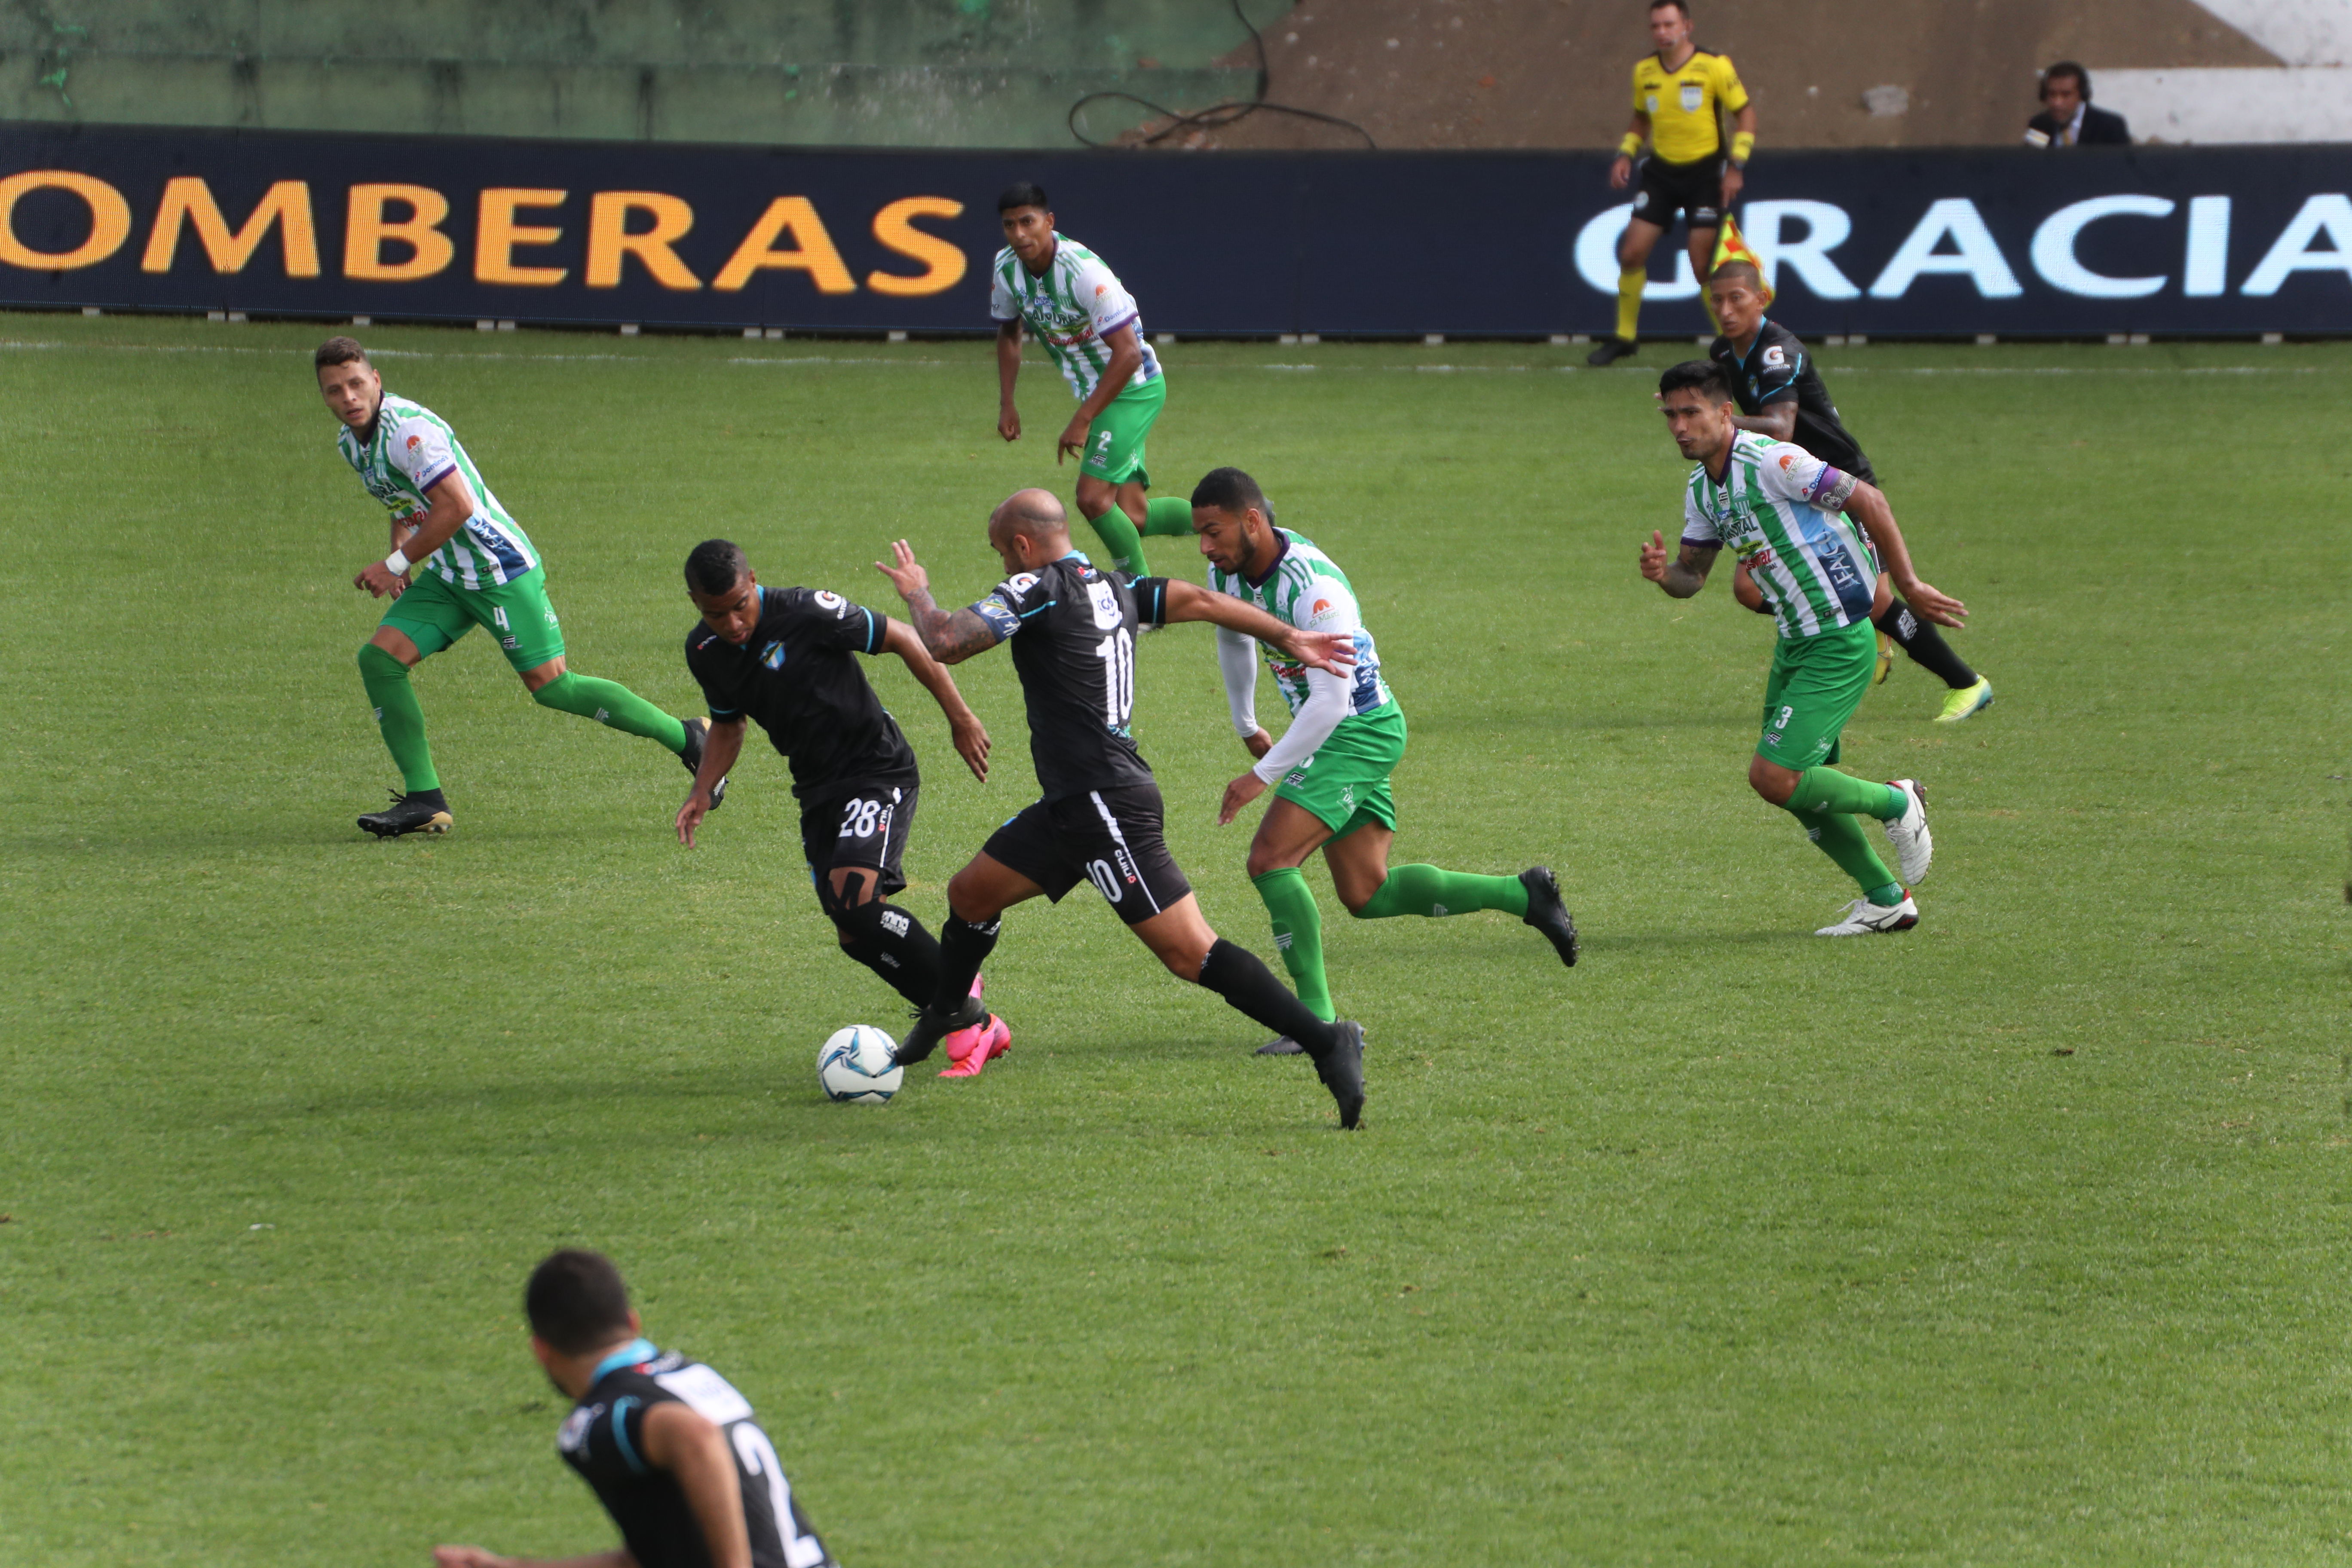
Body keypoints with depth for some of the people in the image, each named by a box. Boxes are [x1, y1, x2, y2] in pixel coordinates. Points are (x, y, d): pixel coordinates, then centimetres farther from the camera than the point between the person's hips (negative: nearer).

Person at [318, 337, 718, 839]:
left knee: (551, 685, -9)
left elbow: (457, 506, -27)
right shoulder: (350, 441, 8)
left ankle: (689, 739, 6)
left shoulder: (408, 427, -22)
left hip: (500, 567, -9)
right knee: (379, 659, -5)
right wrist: (399, 546, 5)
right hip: (448, 576, 9)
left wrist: (396, 564, -20)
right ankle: (425, 801, -2)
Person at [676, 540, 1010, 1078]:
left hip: (877, 774, -7)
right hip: (818, 789, 7)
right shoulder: (704, 651, 0)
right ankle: (979, 1028, 13)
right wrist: (703, 791, 3)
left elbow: (904, 639, -11)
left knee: (854, 901, -26)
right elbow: (728, 724, 19)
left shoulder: (806, 614, -20)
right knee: (856, 936, 1)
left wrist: (960, 717, -9)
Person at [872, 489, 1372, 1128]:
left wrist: (916, 593, 4)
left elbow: (945, 643, -15)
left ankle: (1325, 1041, -18)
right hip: (1073, 806, 10)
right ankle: (947, 1011, 48)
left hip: (1105, 805, -10)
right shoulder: (1114, 590, 12)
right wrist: (1289, 639, 12)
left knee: (1190, 953, -13)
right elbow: (1201, 601, 8)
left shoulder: (1037, 590, -11)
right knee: (970, 893, 24)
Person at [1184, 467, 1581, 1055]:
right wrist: (1246, 728, 31)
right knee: (1366, 895, 9)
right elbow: (1234, 636, 22)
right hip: (1332, 731, 9)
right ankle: (1523, 895, 16)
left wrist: (1263, 775, -25)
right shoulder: (1229, 572, -1)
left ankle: (1318, 1020, -14)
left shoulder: (1313, 587, -28)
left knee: (1270, 860, -18)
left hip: (1360, 731, -9)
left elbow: (1330, 701, -29)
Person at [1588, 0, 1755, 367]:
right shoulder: (1644, 71, 5)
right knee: (1632, 252, -3)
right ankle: (1625, 335, 12)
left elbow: (1745, 113, -4)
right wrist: (1625, 154, 4)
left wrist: (1737, 165, -12)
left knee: (1704, 265, -9)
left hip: (1705, 172, -4)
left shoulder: (1714, 67, -10)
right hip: (1661, 171, 4)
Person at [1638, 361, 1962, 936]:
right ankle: (1887, 900, 25)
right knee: (1801, 788, 10)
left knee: (1773, 777, -14)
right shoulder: (1701, 489, 8)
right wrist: (1665, 573, -10)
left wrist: (1909, 586, -16)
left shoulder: (1771, 462, -19)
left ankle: (1895, 804, 9)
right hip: (1795, 644, 9)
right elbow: (1692, 574, 15)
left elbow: (1868, 500, -18)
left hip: (1839, 644, -9)